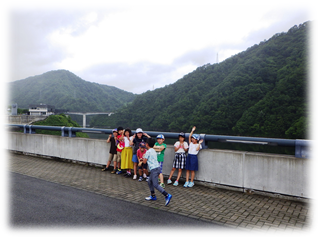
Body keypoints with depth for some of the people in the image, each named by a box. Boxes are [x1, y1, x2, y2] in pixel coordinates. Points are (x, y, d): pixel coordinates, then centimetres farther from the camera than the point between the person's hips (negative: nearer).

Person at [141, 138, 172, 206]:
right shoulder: (153, 151, 17)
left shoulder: (148, 152, -10)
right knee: (149, 182, 20)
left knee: (155, 185, -11)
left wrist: (143, 158, 14)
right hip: (157, 167, 9)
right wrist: (143, 159, 33)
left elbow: (144, 161, -6)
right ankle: (153, 196, 26)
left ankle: (167, 195, -18)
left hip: (154, 169, -9)